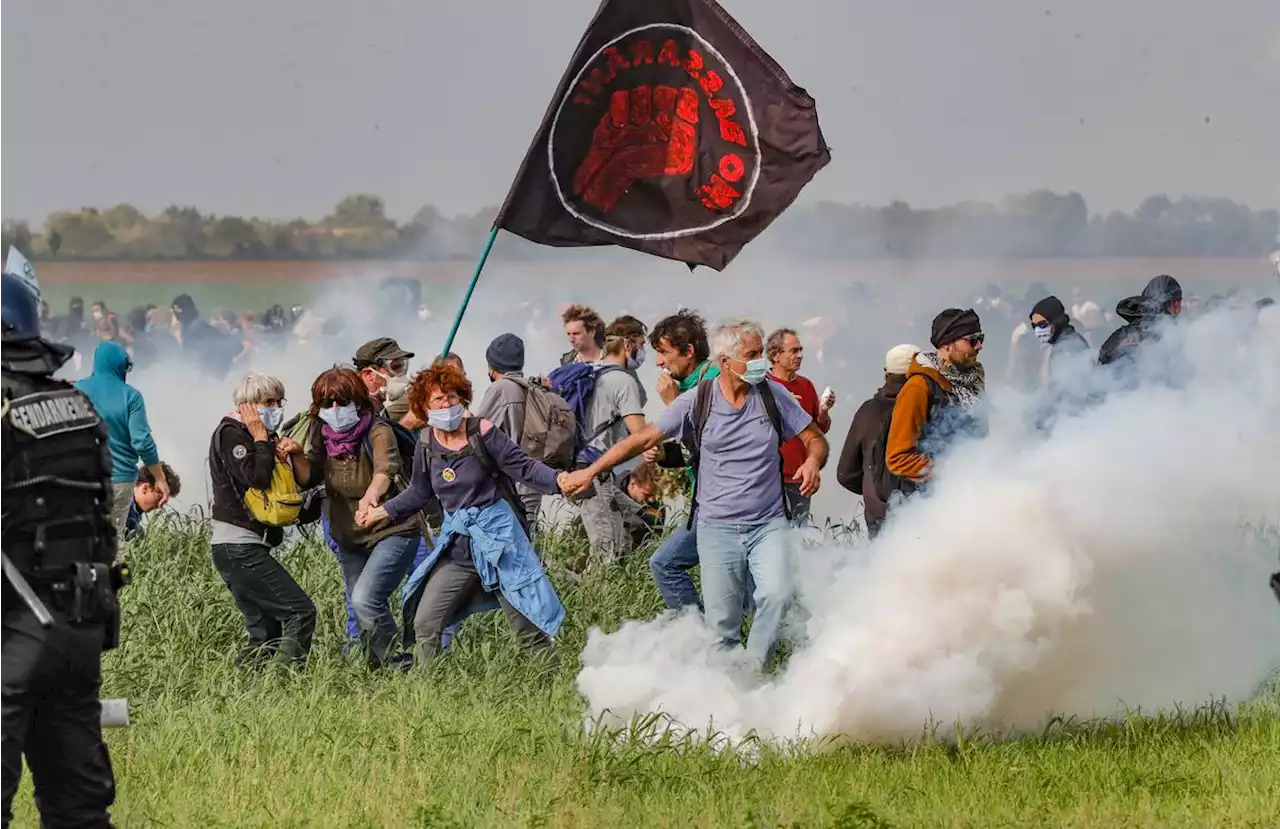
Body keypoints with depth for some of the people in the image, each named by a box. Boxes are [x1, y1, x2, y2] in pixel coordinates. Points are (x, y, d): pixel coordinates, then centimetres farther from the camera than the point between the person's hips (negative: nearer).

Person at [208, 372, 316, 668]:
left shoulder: (255, 437, 21)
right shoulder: (230, 433, -7)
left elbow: (303, 481, 17)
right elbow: (255, 477, -24)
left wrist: (293, 454, -1)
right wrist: (261, 438, -11)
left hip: (240, 550, 10)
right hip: (240, 547, -10)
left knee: (266, 632, 9)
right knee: (300, 612, -15)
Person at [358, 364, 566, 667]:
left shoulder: (482, 433, -12)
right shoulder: (427, 445, 3)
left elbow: (524, 468, -14)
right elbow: (419, 493, 19)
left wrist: (558, 480, -30)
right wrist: (383, 512, 14)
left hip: (498, 539, -5)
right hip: (457, 548, 5)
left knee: (528, 627, -3)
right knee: (425, 625, 1)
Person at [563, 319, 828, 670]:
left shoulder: (772, 397, 2)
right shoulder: (697, 401, -1)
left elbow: (815, 439, 10)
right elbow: (644, 438, 5)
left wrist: (812, 461, -14)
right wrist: (591, 471, 2)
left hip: (769, 524, 0)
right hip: (717, 526, 0)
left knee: (777, 595, -24)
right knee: (722, 623, 0)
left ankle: (752, 672, -13)